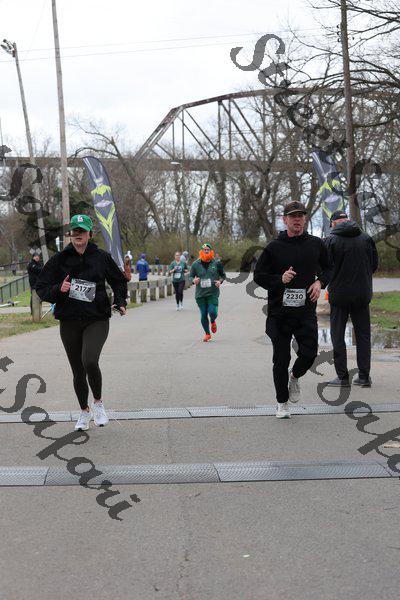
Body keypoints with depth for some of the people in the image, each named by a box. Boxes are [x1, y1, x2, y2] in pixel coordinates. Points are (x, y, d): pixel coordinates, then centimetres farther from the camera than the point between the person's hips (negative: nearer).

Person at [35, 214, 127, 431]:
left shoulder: (101, 257, 1)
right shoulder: (60, 259, 0)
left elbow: (119, 281, 17)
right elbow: (41, 287, 3)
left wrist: (121, 302, 3)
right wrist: (58, 289, -17)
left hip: (97, 320, -2)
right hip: (69, 322, 2)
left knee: (90, 361, -24)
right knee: (78, 371, 9)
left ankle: (98, 403, 3)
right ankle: (84, 412, 33)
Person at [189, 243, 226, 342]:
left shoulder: (216, 263, 1)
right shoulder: (196, 264, 1)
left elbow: (223, 275, 13)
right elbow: (191, 276, 8)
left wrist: (220, 281, -7)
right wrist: (194, 280, -15)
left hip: (213, 293, -1)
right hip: (200, 294, 1)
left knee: (212, 312, -15)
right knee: (203, 315, 4)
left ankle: (213, 322, 23)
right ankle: (207, 334, 25)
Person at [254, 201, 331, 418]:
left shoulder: (316, 244, 6)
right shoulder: (274, 247, -2)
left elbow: (327, 268, 20)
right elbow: (258, 275, 2)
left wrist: (320, 282, 0)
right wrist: (280, 280, -14)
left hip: (306, 311, 2)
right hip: (279, 313, -1)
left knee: (309, 354, -7)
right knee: (281, 360, 4)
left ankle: (295, 376, 29)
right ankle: (282, 403, 22)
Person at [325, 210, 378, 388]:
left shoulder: (331, 240, -9)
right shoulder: (366, 238, 2)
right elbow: (375, 264, 7)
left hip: (339, 295, -3)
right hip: (363, 294, 3)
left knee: (338, 336, 6)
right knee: (363, 335, 11)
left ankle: (342, 376, 5)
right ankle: (364, 376, 12)